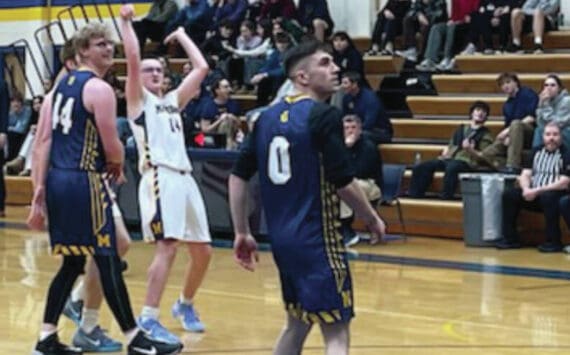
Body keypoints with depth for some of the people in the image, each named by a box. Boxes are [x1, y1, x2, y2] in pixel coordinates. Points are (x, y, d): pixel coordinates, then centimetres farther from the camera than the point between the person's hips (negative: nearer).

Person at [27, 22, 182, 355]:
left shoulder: (61, 85, 17)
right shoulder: (100, 89, -9)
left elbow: (43, 142, 11)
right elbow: (113, 148, -11)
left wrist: (39, 190, 9)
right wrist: (117, 166, 12)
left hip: (57, 179, 8)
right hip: (85, 181, -8)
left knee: (72, 261, 16)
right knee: (108, 261, -4)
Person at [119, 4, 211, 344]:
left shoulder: (173, 100, 24)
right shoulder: (139, 99, 7)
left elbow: (202, 67, 20)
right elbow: (132, 58, -7)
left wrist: (182, 35, 26)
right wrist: (127, 21, -2)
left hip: (185, 178, 7)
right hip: (160, 178, -7)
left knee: (202, 251, 11)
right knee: (167, 247, -19)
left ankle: (185, 305, 33)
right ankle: (148, 320, -18)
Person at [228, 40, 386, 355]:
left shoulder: (268, 117, 9)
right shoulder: (324, 116, -12)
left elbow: (238, 176, 10)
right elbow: (343, 183, -15)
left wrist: (242, 233, 15)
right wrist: (373, 219, 1)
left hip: (281, 237, 8)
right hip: (317, 239, -8)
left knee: (297, 322, 22)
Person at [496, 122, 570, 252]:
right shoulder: (537, 152, 14)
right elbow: (525, 175, 9)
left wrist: (537, 191, -19)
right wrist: (526, 189, -15)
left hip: (554, 193, -6)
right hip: (534, 193, 6)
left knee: (548, 197, -38)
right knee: (509, 195, -14)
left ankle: (553, 241, -28)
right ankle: (510, 239, -9)